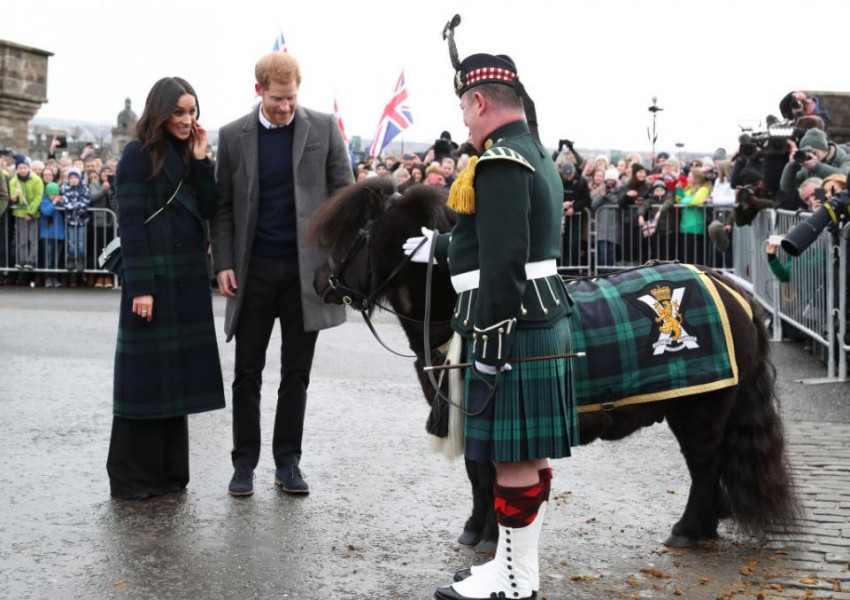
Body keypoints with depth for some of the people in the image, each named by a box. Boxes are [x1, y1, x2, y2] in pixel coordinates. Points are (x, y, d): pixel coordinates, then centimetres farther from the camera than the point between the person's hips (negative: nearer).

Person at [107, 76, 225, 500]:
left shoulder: (188, 155, 14)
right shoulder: (139, 155, -7)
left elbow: (209, 211, 6)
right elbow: (130, 223, -13)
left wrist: (201, 161, -3)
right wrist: (140, 286, -19)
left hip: (189, 278, 7)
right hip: (153, 276, -7)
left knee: (178, 370, 9)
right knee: (146, 372, -2)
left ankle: (168, 471, 17)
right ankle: (132, 477, 6)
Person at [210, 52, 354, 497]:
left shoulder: (323, 128, 1)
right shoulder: (234, 136, 2)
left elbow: (343, 193, 3)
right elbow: (222, 205, 5)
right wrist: (223, 263, -4)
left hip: (306, 266, 0)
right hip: (254, 268, 0)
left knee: (296, 372, 6)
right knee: (248, 372, 5)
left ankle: (288, 461, 17)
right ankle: (244, 463, 15)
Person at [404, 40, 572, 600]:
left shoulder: (501, 162, -17)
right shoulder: (537, 154, 15)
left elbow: (503, 264, -23)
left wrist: (488, 351, -21)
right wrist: (440, 247, 33)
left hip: (513, 328, -10)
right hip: (544, 322, 10)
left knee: (513, 456, -1)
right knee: (530, 451, 16)